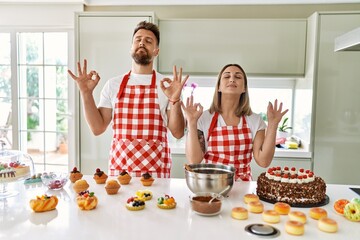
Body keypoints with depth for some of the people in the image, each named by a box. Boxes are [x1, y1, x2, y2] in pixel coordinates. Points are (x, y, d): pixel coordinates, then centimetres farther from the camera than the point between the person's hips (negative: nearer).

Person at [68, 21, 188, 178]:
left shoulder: (167, 85, 0)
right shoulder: (114, 84, 6)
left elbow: (178, 133, -3)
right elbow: (98, 128, 5)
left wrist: (174, 100, -17)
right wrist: (86, 93, -3)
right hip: (118, 167, 2)